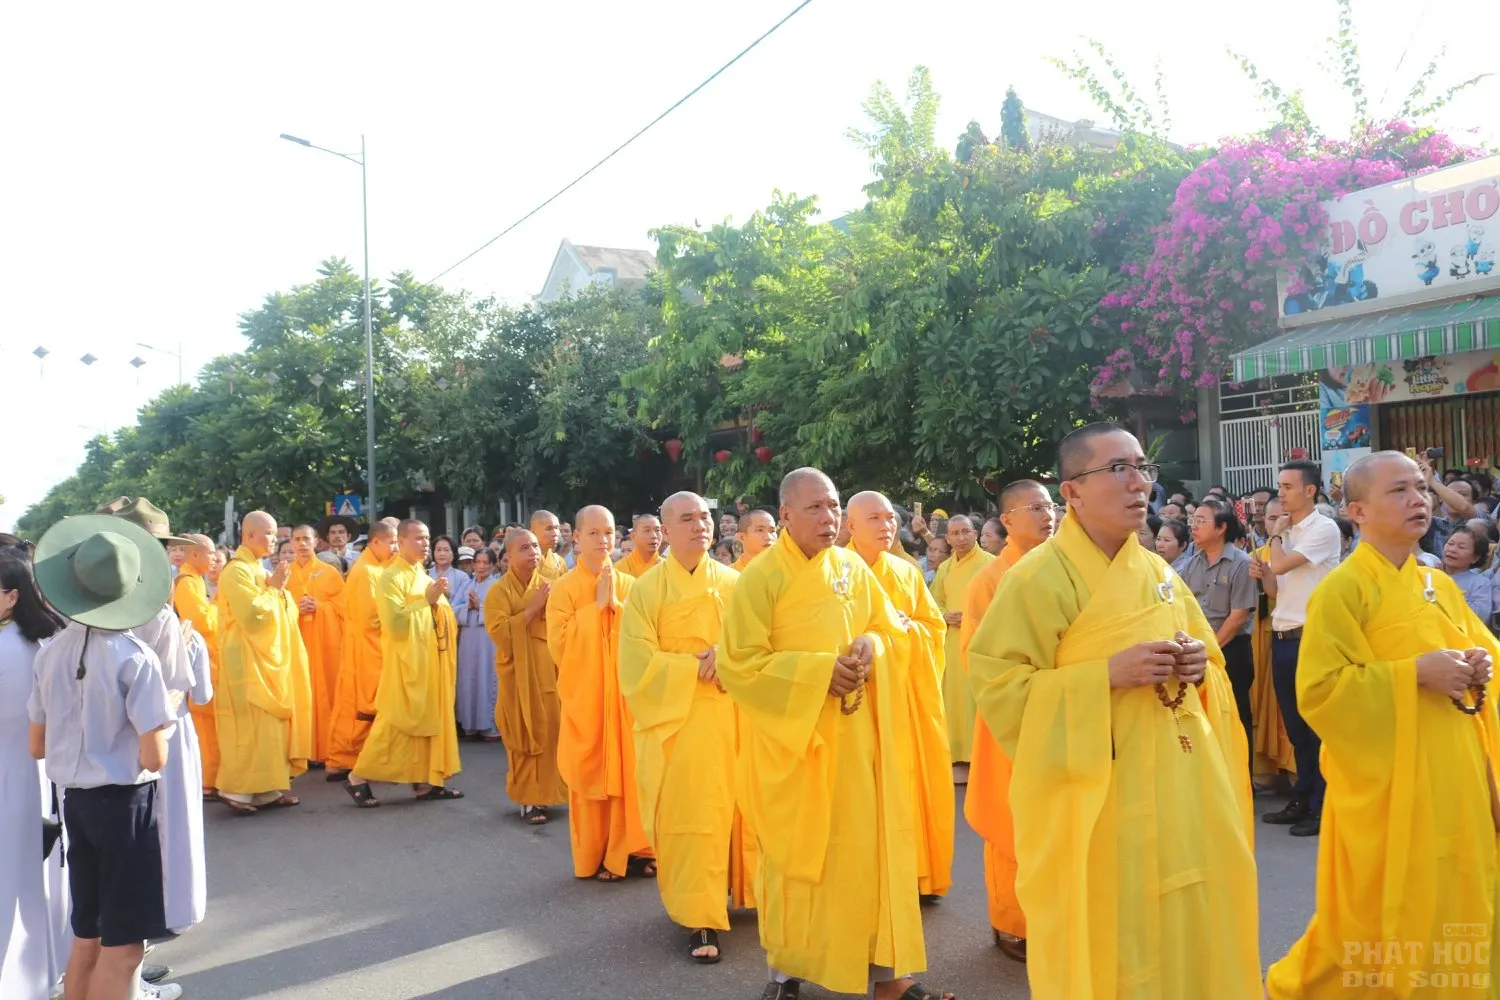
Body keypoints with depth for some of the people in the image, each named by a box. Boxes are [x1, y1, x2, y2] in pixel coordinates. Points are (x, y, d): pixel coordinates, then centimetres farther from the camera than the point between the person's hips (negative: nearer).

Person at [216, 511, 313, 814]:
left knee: (271, 721, 9)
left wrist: (279, 589, 2)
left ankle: (265, 788, 13)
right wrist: (273, 588, -14)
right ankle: (237, 788, 0)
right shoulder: (237, 571, -14)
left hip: (268, 658, 10)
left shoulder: (258, 569, 15)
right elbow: (252, 615, -23)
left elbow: (283, 614, 18)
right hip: (248, 661, -9)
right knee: (252, 724, -8)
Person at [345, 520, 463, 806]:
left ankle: (426, 781, 12)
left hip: (429, 659, 8)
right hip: (405, 661, -8)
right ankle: (358, 777, 5)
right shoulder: (391, 577, -10)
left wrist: (438, 600, 1)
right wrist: (427, 599, -18)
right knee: (397, 721, -6)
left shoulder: (424, 577, 15)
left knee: (430, 718, 7)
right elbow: (395, 622, -21)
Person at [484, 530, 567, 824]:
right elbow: (500, 633, -17)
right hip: (519, 672, -3)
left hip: (550, 669, 4)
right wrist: (533, 608, -17)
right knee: (526, 736, -2)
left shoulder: (549, 585, 9)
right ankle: (528, 798, 7)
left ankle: (547, 793, 13)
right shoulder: (499, 591, -4)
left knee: (552, 731, 1)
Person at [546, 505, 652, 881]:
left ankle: (633, 849, 16)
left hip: (627, 692, 3)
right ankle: (594, 858, 13)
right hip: (585, 696, -2)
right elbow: (559, 645, -12)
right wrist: (597, 606, -12)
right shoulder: (563, 589, -2)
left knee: (632, 771, 3)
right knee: (591, 774, 1)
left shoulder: (630, 585, 7)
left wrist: (616, 605, -10)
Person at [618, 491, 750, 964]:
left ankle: (710, 905, 22)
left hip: (730, 715, 2)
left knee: (727, 810, 4)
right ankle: (698, 917, 7)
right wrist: (698, 667, -13)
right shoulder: (646, 588, -2)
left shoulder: (733, 583, 6)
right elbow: (638, 661, -8)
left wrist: (727, 654, -15)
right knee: (687, 817, -2)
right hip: (673, 717, -2)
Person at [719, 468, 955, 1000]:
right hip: (792, 735, -4)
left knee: (867, 844, 7)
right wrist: (818, 670, -19)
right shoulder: (761, 577, -12)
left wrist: (871, 647, -10)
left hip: (855, 733, 4)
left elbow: (893, 629, 13)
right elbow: (737, 664, -14)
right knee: (795, 850, 7)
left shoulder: (854, 567, 4)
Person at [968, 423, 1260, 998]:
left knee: (1193, 930, 13)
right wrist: (1108, 675, -22)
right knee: (1111, 946, 1)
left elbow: (1207, 667, 21)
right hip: (1099, 804, -6)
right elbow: (1000, 691, -16)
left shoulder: (1160, 572, 10)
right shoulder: (1039, 577, -12)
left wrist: (1198, 666, -3)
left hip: (1184, 791, 7)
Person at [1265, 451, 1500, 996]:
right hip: (1387, 778, -7)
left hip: (1456, 775, 7)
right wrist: (1415, 673, -22)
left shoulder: (1440, 586, 10)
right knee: (1384, 914, 3)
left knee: (1455, 904, 12)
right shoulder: (1342, 589, -13)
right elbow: (1319, 690, -19)